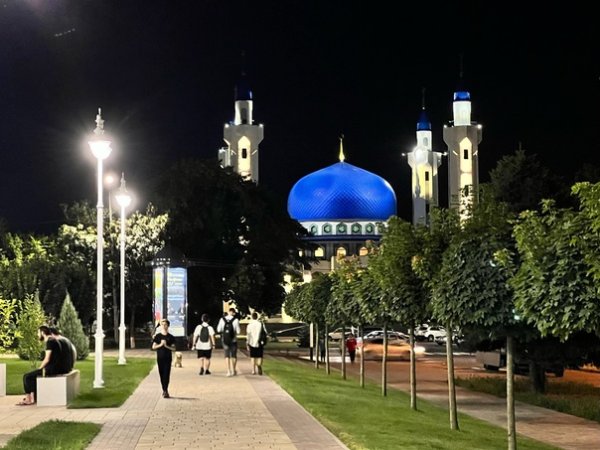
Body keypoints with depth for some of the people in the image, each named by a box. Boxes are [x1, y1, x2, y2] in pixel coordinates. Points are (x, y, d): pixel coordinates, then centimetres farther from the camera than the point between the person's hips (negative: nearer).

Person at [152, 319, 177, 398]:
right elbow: (153, 347, 1)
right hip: (160, 358, 1)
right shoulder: (157, 336, 4)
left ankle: (165, 391, -14)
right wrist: (160, 345, -14)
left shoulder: (171, 337, 2)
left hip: (168, 358, -1)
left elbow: (174, 349, 1)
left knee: (166, 374, -10)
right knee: (161, 374, 6)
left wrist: (166, 346, -15)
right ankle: (164, 390, 17)